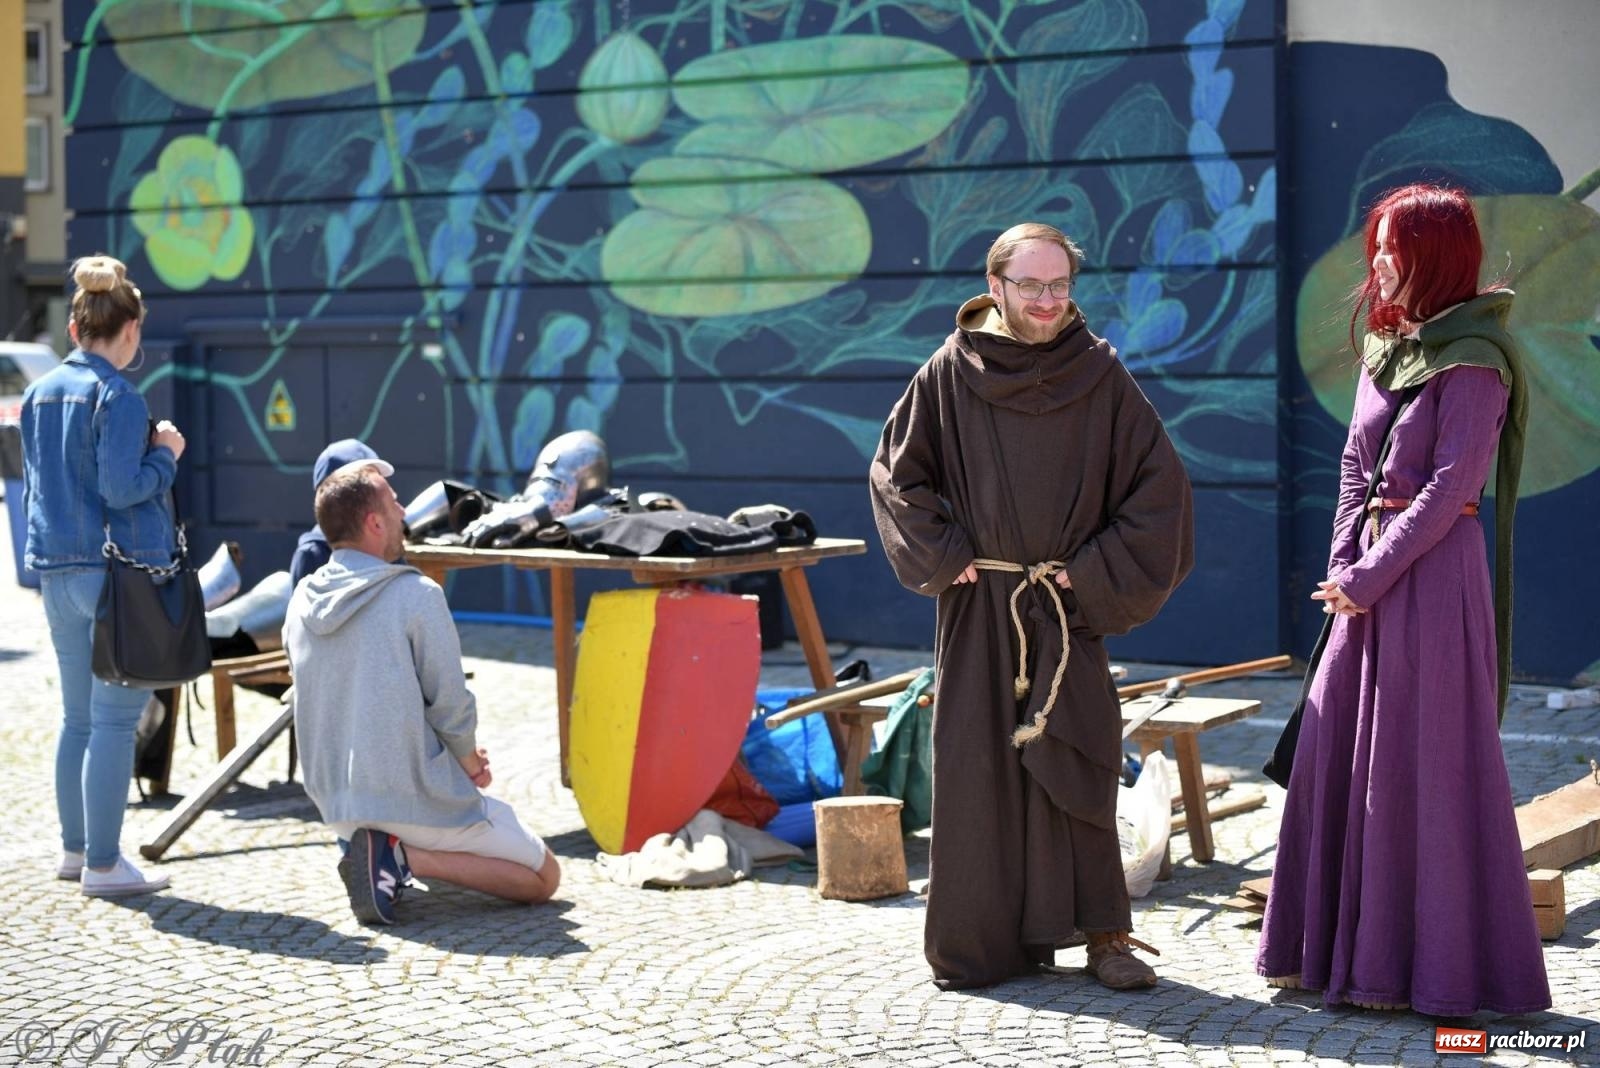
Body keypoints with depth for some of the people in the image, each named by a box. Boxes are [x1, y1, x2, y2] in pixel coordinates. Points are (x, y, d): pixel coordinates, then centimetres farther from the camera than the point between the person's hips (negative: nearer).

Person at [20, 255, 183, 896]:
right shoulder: (117, 396, -13)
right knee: (115, 721, -3)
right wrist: (166, 454, -4)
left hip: (57, 571, 8)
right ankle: (103, 864, -1)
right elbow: (121, 488, -19)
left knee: (77, 717, 17)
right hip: (118, 571, -8)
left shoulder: (39, 394, 11)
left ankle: (76, 849, 26)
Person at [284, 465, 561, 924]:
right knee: (544, 876, 7)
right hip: (413, 798, -7)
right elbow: (451, 704, -16)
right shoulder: (416, 595, -16)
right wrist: (470, 762, 7)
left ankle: (387, 854, 6)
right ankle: (402, 857, -10)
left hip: (334, 803, 7)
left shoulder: (301, 602, 4)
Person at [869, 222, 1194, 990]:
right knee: (978, 767, 3)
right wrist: (943, 556, -2)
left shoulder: (1101, 376, 0)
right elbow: (897, 471, 7)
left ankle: (1099, 932, 3)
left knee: (1073, 762, -5)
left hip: (1067, 605, 0)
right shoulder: (950, 374, -1)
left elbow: (1157, 483, 1)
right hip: (979, 607, 0)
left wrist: (1100, 571, -4)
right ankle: (980, 936, 12)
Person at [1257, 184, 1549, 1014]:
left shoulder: (1472, 361, -10)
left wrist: (1369, 576, -15)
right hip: (1369, 577, 8)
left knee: (1422, 765, -4)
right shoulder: (1386, 347, 14)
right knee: (1338, 753, 9)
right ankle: (1345, 948, 20)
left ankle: (1436, 964, 5)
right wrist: (1342, 566, 1)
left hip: (1433, 572, -8)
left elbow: (1449, 487, -15)